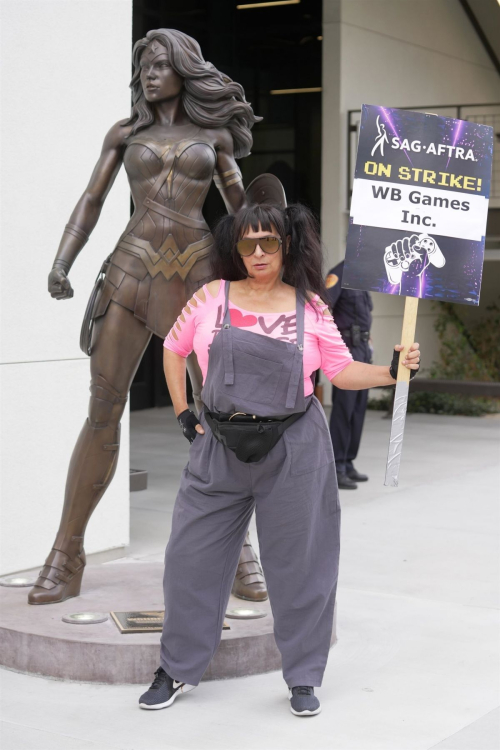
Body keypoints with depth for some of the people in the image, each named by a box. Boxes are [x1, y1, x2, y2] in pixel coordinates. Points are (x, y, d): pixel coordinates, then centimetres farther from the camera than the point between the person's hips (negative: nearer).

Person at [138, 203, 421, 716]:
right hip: (219, 445, 1)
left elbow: (342, 371, 3)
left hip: (293, 448, -1)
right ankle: (178, 669, 23)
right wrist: (182, 412, 9)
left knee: (299, 563, 5)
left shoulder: (310, 306, 1)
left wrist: (391, 372, -12)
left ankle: (303, 678, 20)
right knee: (191, 557, 5)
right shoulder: (212, 296, 3)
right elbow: (174, 348, 14)